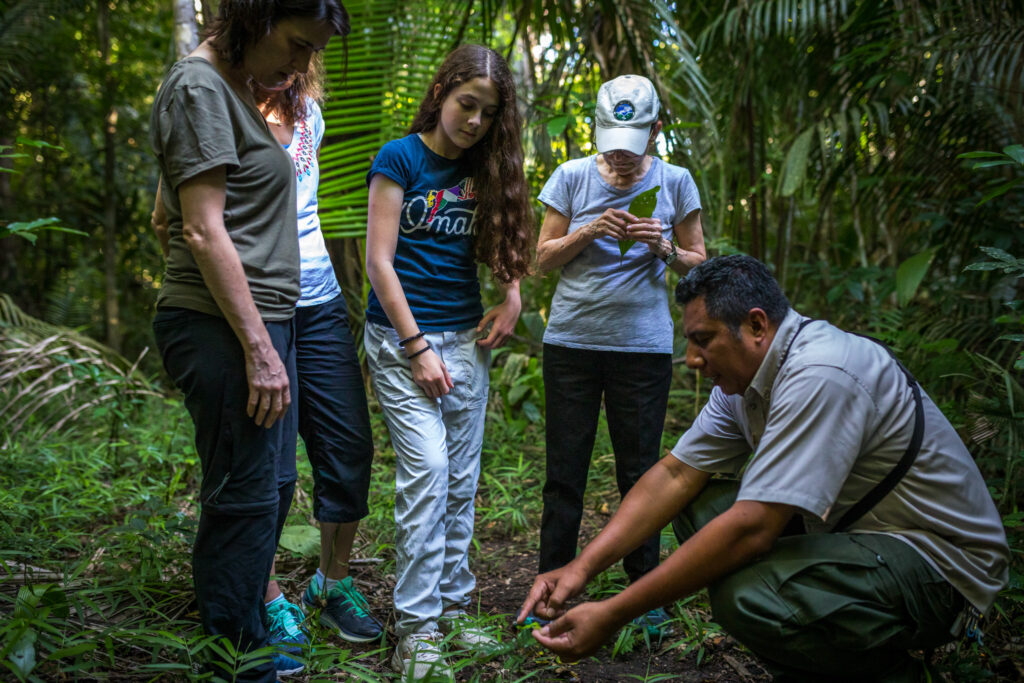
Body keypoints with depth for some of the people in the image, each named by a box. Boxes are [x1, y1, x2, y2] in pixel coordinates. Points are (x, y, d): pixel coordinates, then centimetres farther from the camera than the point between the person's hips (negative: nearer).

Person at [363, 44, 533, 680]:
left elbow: (504, 242, 21)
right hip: (401, 335, -5)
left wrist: (513, 293, -1)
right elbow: (379, 260, -9)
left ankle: (453, 605, 19)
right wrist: (418, 348, -12)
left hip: (466, 337, 6)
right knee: (427, 470, -13)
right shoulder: (401, 158, -5)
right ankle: (416, 627, -3)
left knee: (462, 479, 7)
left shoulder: (483, 170, 10)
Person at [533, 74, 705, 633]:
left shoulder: (674, 182, 3)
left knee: (640, 470, 5)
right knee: (565, 471, 4)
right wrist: (590, 232, -13)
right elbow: (543, 258, 4)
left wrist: (663, 248, -11)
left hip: (643, 344, 0)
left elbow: (697, 264, 9)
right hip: (571, 341, 0)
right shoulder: (572, 177, 2)